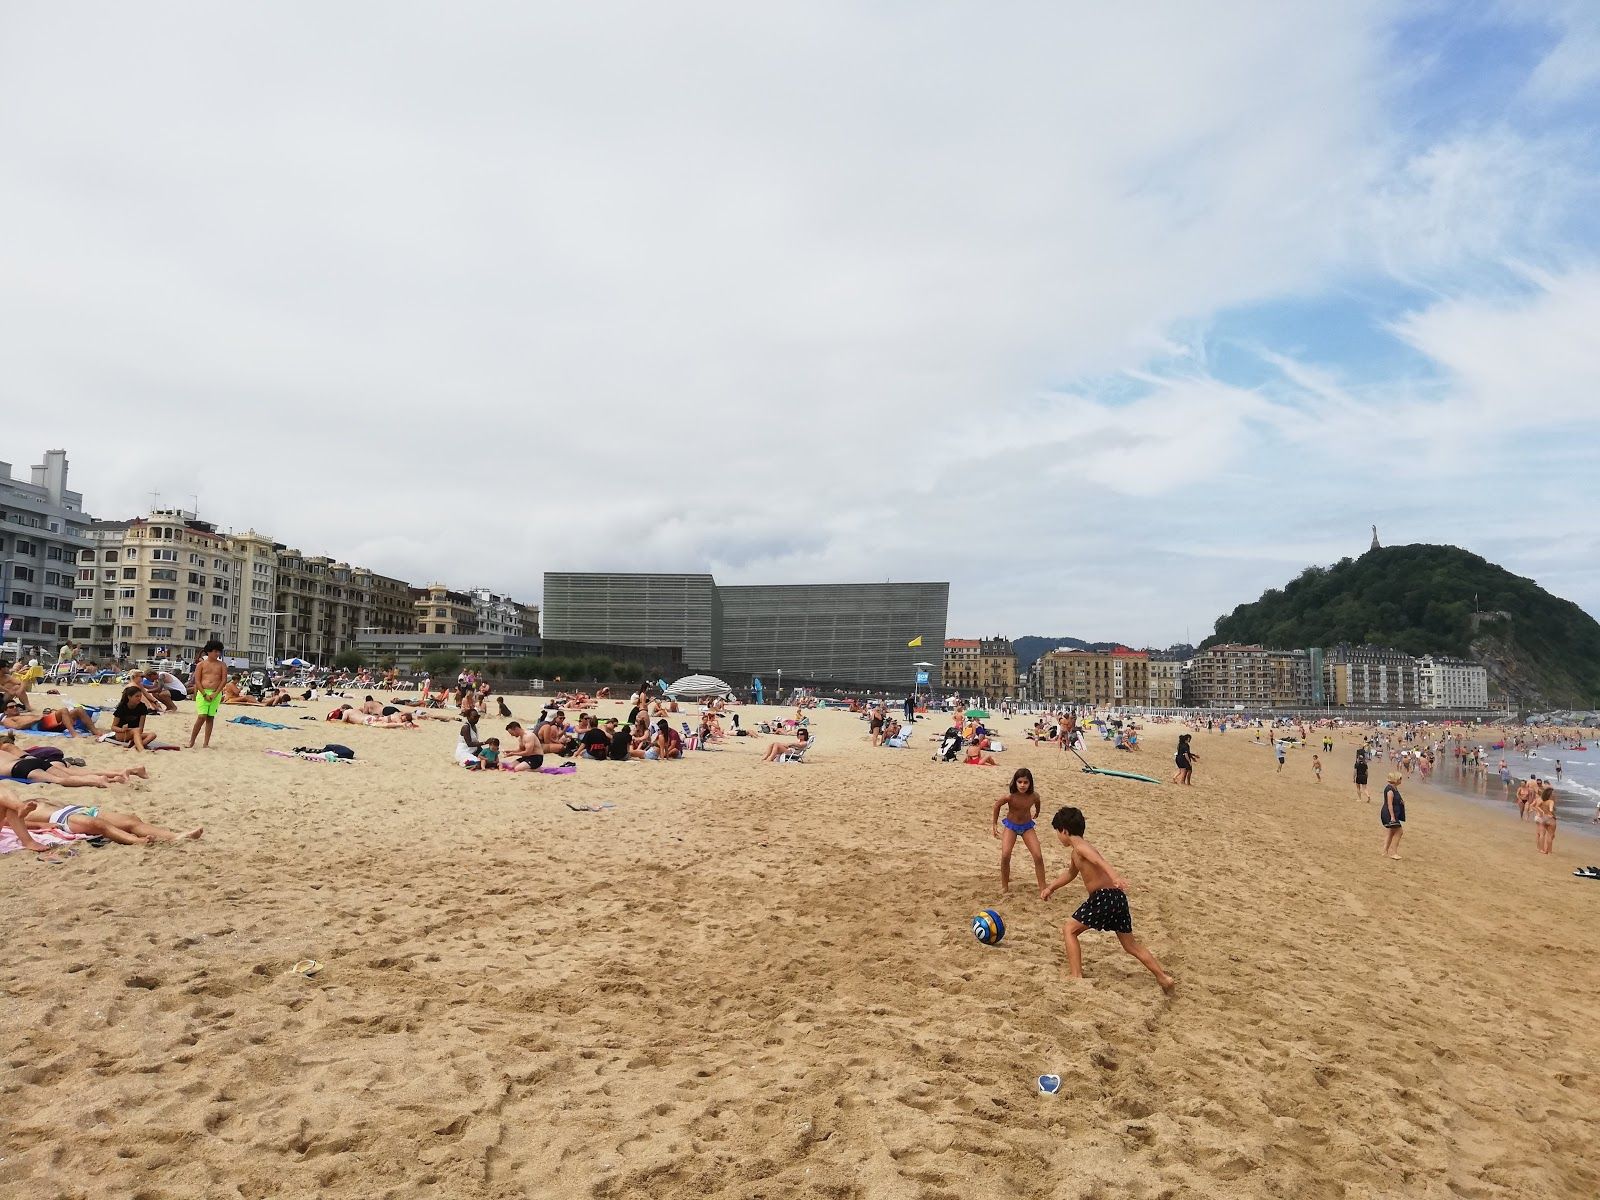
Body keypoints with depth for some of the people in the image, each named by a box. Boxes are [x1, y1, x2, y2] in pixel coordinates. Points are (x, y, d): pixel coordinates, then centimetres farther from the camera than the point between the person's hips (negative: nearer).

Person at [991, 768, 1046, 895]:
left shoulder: (1034, 796, -22)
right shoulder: (1010, 796, -28)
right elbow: (997, 805, -7)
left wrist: (1036, 813, 26)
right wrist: (994, 825, 1)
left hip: (1027, 826, 2)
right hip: (1011, 826, -2)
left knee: (1038, 856, -9)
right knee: (1005, 856, -17)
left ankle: (1042, 888, 3)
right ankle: (1004, 886, 5)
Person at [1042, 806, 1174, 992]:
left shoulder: (1079, 847, -7)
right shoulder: (1077, 852, 23)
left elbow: (1100, 861, -28)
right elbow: (1071, 873, 43)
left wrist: (1115, 876, -45)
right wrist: (1051, 888, 43)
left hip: (1104, 896, -10)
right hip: (1118, 898, 10)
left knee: (1069, 930, 0)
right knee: (1131, 945, 19)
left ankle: (1077, 977, -8)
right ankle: (1164, 977, 16)